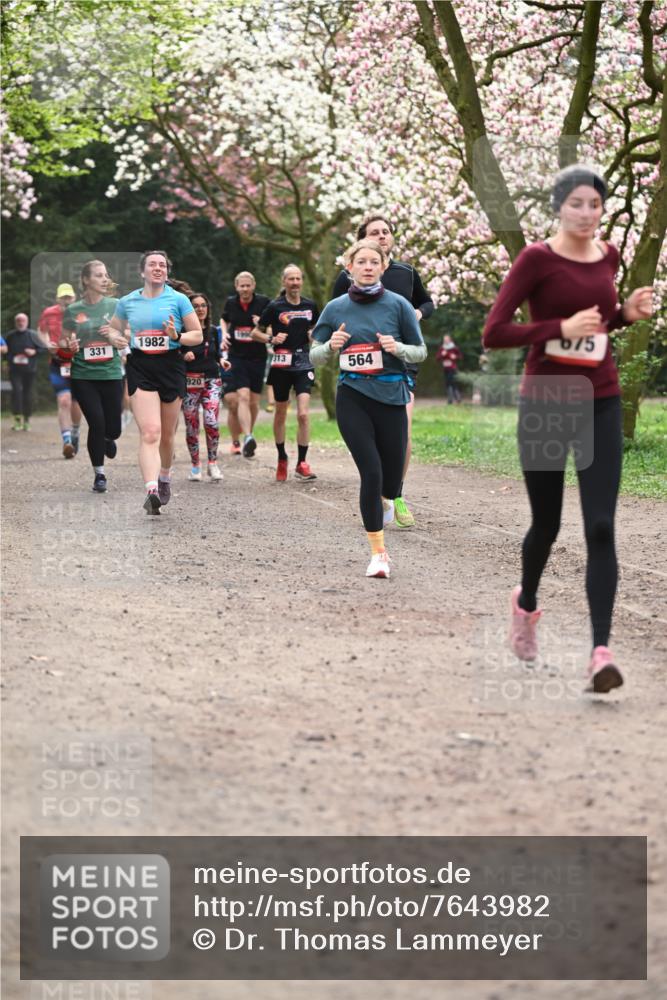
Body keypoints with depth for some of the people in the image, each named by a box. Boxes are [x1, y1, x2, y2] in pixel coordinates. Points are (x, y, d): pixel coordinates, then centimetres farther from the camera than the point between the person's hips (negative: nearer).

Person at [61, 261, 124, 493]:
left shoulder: (115, 305, 1)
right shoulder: (73, 310, 0)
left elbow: (129, 339, 6)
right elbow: (63, 341, 9)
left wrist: (115, 336, -15)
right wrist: (68, 346, -13)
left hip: (111, 375, 1)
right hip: (83, 376, -1)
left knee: (113, 429, 3)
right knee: (97, 423, -10)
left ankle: (107, 439, 42)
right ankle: (99, 474, 8)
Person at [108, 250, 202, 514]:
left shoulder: (179, 300, 3)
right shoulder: (127, 302, 8)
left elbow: (197, 335, 5)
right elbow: (113, 329, 22)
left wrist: (176, 336, -15)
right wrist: (115, 338, -1)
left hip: (171, 366, 1)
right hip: (140, 368, -1)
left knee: (167, 434, 11)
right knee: (149, 432, -17)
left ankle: (164, 478, 38)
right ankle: (151, 491, -28)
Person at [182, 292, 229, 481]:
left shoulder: (213, 331, 9)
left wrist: (221, 360, 0)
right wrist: (184, 356, -25)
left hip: (212, 381, 2)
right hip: (190, 381, -2)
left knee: (212, 422, -13)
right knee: (191, 426, 4)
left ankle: (212, 463, -1)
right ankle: (195, 465, 18)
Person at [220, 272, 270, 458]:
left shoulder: (264, 302, -4)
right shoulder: (230, 303, 4)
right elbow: (224, 320, 23)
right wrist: (224, 334, 4)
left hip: (258, 357, 0)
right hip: (237, 357, 0)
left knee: (253, 402, 5)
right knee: (243, 397, -17)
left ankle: (248, 437, 23)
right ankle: (247, 439, -28)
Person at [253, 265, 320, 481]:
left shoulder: (310, 306, 5)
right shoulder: (275, 307, -3)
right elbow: (256, 332, 3)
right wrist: (271, 339, -14)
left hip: (303, 364, 1)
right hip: (281, 365, -1)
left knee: (303, 414, -13)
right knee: (281, 414, 11)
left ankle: (302, 463, -7)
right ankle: (282, 458, 29)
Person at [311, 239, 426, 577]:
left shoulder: (398, 305, 0)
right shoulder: (335, 308, 3)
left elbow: (420, 352, 5)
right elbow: (315, 356, 9)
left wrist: (397, 347, -15)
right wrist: (331, 345, -12)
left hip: (391, 397, 0)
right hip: (352, 398, 0)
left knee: (391, 476, 3)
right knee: (371, 472, -12)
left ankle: (385, 499, 44)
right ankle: (378, 552, -2)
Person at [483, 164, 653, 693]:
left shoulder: (608, 255, 7)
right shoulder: (536, 259, -10)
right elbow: (494, 332, -14)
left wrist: (627, 312, 3)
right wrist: (562, 328, -23)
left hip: (600, 404, 3)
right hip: (545, 405, -3)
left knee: (600, 528, -10)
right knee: (547, 524, 11)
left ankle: (601, 651, -14)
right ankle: (526, 604, 43)